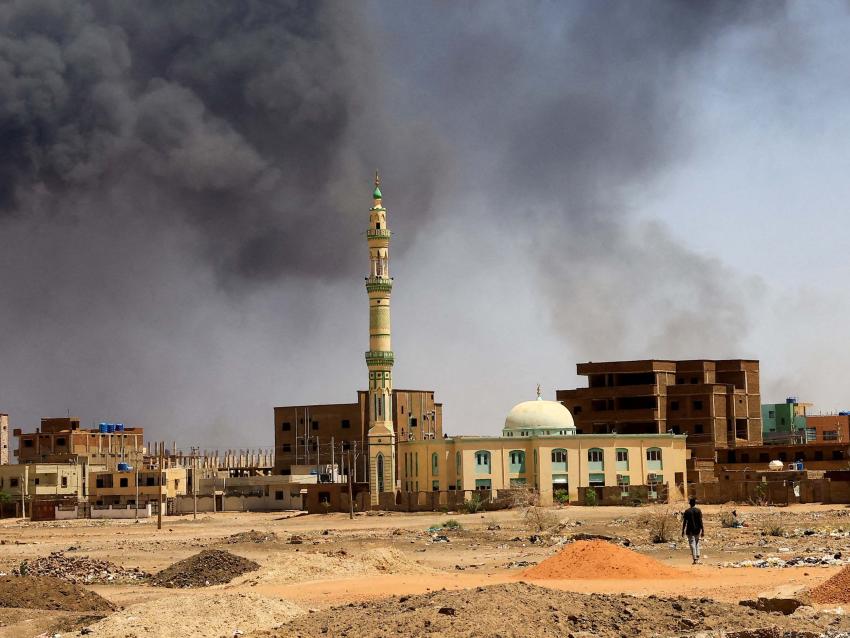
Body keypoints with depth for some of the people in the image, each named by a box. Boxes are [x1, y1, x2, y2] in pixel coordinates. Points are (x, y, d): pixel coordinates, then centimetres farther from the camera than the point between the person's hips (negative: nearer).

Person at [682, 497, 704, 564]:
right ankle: (697, 558, 13)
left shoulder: (687, 511, -5)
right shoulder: (698, 511, -3)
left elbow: (684, 522, -3)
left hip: (690, 530, -2)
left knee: (692, 544, -2)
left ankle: (695, 559, -9)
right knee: (697, 543, 18)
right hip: (697, 530, 2)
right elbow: (700, 521, -5)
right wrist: (702, 531, -2)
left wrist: (683, 531, 5)